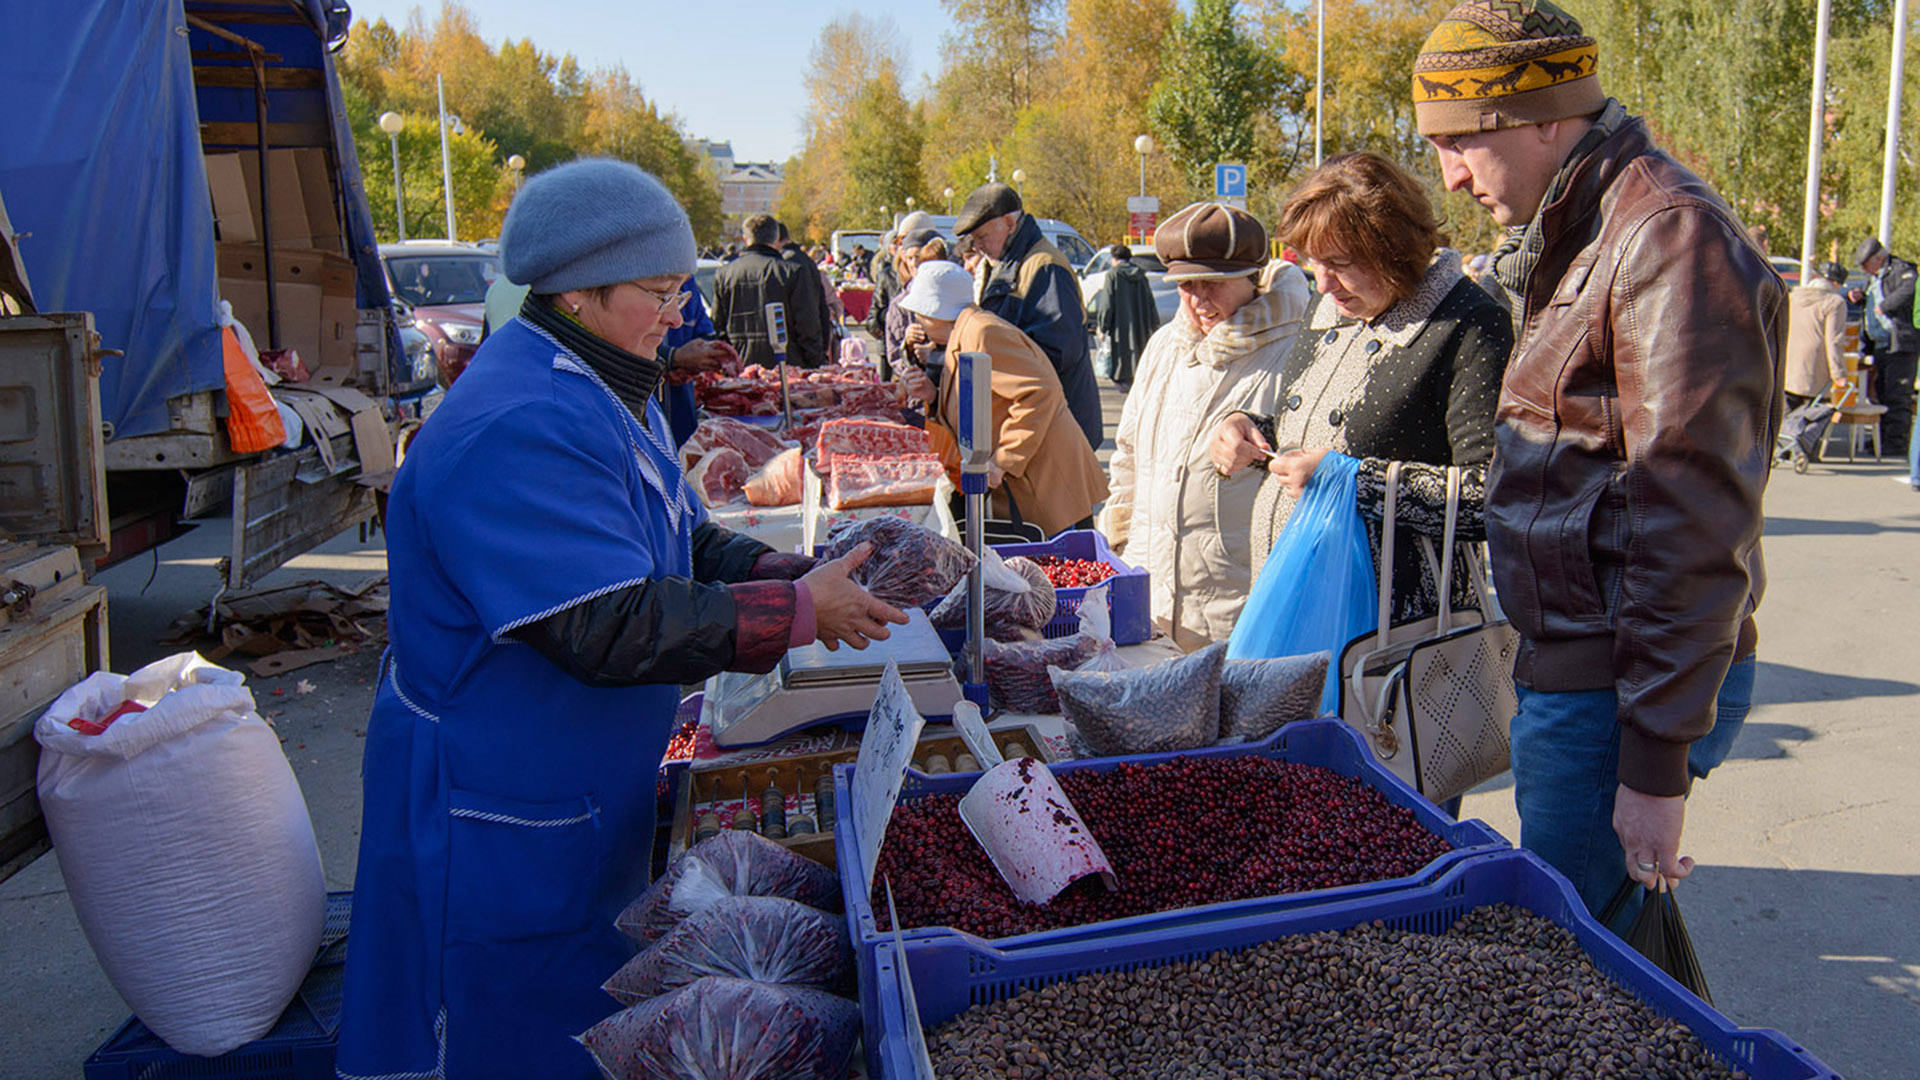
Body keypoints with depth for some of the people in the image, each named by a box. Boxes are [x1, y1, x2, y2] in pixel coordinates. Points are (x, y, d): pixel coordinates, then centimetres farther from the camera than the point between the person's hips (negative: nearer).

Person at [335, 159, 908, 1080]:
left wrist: (806, 577, -3)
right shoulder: (516, 431, -27)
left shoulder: (609, 393, 9)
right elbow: (610, 628, -31)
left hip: (590, 793, 10)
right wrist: (797, 613, -25)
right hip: (502, 816, -10)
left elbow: (685, 543, 14)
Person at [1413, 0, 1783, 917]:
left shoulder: (1670, 237, -16)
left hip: (1623, 690, -9)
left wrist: (1656, 764, -20)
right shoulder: (1574, 241, 16)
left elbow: (1696, 524, -20)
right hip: (1572, 662, 10)